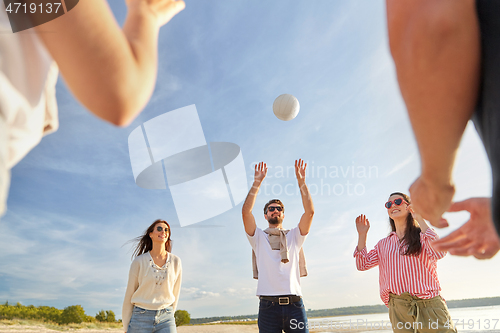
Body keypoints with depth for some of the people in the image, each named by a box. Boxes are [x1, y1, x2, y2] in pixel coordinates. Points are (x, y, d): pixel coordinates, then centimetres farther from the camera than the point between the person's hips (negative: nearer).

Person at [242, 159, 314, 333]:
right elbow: (246, 211, -5)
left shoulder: (294, 236, 14)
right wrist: (257, 182, -7)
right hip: (268, 305, -1)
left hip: (294, 305, 1)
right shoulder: (259, 237, 10)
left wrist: (301, 181, -4)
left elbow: (310, 211, 1)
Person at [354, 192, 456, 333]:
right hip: (398, 306, 3)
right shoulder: (384, 244, 16)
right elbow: (362, 264, 10)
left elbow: (439, 253, -15)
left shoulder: (421, 235, 6)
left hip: (429, 304, -2)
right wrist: (362, 235, 4)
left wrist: (420, 220, -12)